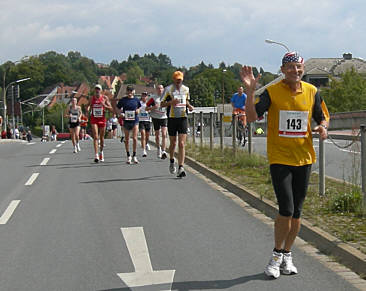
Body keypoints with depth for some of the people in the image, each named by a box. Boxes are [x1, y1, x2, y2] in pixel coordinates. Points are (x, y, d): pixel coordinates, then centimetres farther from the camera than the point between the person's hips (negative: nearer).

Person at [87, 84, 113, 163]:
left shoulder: (105, 98, -1)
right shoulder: (92, 98, 4)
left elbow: (111, 109, -2)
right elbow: (89, 106, 14)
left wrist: (105, 105, -20)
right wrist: (88, 108, -9)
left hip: (102, 119, 0)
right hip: (94, 119, 0)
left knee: (101, 137, 12)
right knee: (95, 137, -12)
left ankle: (101, 152, 36)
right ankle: (96, 155, -19)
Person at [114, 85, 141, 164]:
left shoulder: (136, 100, 5)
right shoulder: (123, 100, 1)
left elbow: (139, 109, 19)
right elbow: (116, 109, 6)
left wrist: (137, 111, -3)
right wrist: (120, 113, -12)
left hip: (135, 120, 0)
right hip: (126, 121, 0)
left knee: (134, 138, -8)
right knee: (127, 139, 6)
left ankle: (134, 156, 2)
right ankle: (128, 156, 16)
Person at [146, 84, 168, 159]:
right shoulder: (153, 98, -2)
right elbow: (146, 108, -1)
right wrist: (153, 107, -18)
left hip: (164, 117, 0)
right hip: (155, 117, 0)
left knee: (164, 134, -15)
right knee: (157, 135, 8)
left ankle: (163, 151, -19)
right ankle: (159, 148, 32)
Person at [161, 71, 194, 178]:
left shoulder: (186, 89, 8)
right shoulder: (168, 89, -2)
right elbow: (162, 103, -2)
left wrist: (189, 106, 3)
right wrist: (171, 102, -20)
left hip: (183, 118, 1)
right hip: (172, 118, -1)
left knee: (182, 144, -9)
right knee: (173, 143, 9)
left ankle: (181, 168, -13)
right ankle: (172, 161, 36)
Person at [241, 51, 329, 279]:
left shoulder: (312, 92, 4)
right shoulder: (272, 91, -5)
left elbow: (323, 117, 15)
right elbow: (252, 117, -13)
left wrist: (323, 128, -7)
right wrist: (250, 90, -24)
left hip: (304, 158, 4)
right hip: (279, 159, -3)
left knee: (296, 212, 9)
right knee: (286, 210, -11)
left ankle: (287, 256, 25)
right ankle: (277, 255, 10)